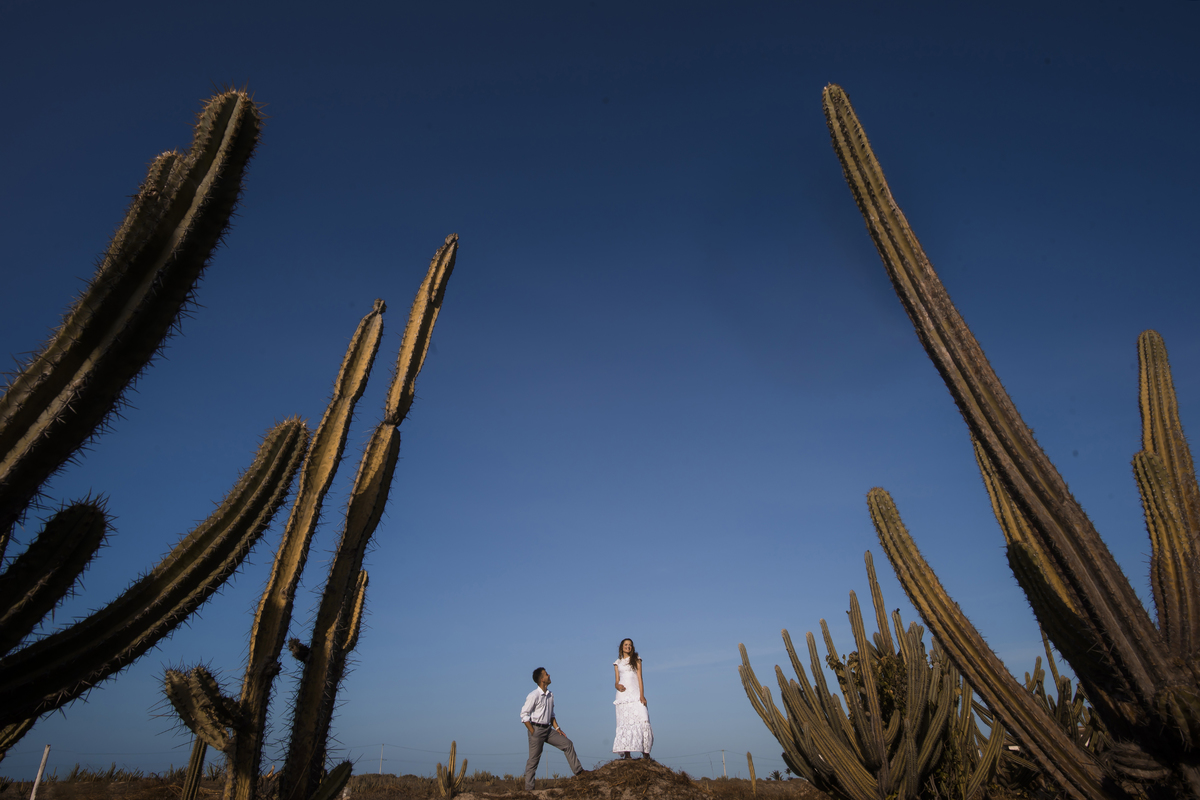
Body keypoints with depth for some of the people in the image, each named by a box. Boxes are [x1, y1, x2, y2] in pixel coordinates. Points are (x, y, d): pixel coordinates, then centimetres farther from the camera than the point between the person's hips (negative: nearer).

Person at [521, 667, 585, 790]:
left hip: (548, 729, 7)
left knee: (567, 743, 2)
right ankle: (528, 788, 10)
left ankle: (578, 770, 9)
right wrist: (533, 732, -15)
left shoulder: (550, 695, 8)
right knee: (534, 759, -1)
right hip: (537, 729, -7)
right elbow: (524, 714, -13)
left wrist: (557, 728, 9)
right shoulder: (534, 696, -15)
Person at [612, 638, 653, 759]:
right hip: (623, 694, 1)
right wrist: (618, 686, -12)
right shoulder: (617, 663, 17)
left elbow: (640, 678, 5)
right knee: (624, 723, -5)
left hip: (636, 694, -1)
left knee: (642, 720, -13)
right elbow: (617, 681, 12)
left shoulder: (636, 659, 13)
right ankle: (626, 753, -5)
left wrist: (642, 695, -6)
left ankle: (645, 752, -11)